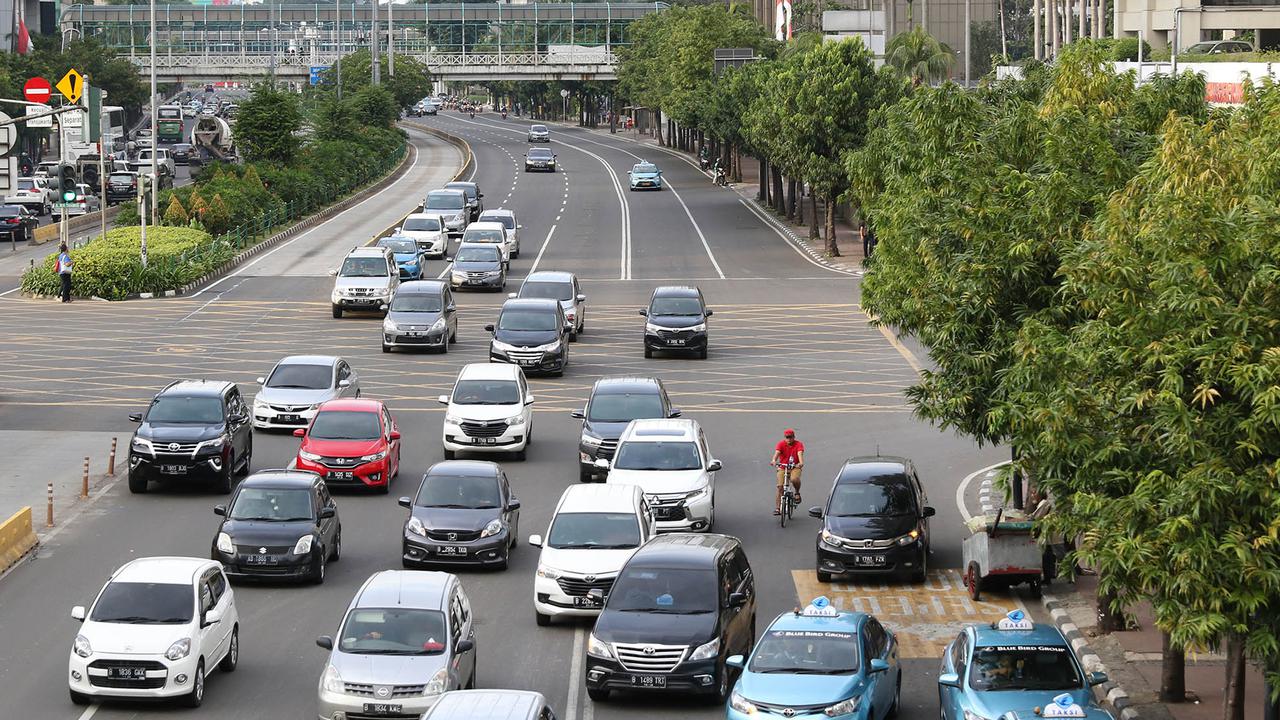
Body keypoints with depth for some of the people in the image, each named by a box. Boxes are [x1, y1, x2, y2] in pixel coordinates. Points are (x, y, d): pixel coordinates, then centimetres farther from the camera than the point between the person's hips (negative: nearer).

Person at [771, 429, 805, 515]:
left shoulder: (798, 444, -7)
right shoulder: (781, 444, -6)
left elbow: (800, 453, -24)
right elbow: (777, 452, -23)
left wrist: (801, 463, -45)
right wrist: (774, 460, -44)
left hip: (795, 468, -1)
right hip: (782, 468, 1)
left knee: (794, 479, -33)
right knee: (780, 487, -9)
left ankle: (797, 492, -1)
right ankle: (777, 508, -3)